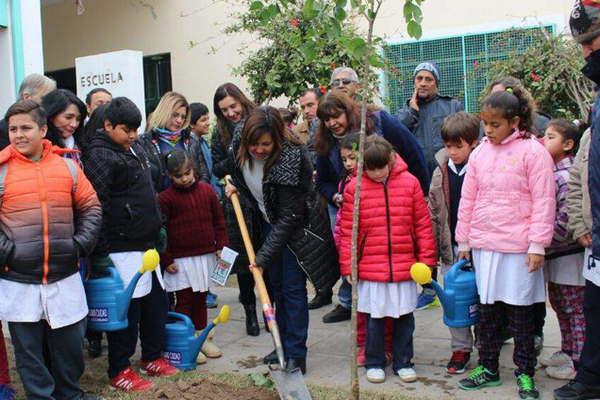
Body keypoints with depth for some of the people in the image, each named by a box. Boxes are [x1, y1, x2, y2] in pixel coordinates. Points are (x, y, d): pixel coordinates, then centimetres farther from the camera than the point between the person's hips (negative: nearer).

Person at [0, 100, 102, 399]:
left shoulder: (67, 165, 4)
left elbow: (91, 208, 10)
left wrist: (81, 244, 0)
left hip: (65, 277, 2)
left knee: (70, 342, 15)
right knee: (29, 347, 9)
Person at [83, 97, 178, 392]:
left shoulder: (136, 149, 13)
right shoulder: (99, 157, -14)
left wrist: (157, 229, 24)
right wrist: (100, 254, -21)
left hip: (147, 243, 9)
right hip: (122, 248, -9)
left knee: (156, 301, 15)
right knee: (126, 308, 0)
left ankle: (152, 357, 31)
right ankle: (119, 370, 15)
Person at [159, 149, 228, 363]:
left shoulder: (207, 190, 3)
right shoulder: (166, 197, -8)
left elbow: (218, 220, 9)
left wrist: (221, 246, 3)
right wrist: (166, 259, -8)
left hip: (206, 256, 4)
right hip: (180, 259, -4)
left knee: (201, 299, 15)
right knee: (184, 301, 2)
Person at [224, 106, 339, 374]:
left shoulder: (290, 161, -33)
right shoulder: (239, 150, -13)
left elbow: (289, 217, -30)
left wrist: (264, 255, -28)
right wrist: (233, 185, -6)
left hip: (296, 228, -7)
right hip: (268, 224, 7)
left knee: (293, 288, -5)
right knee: (277, 286, 14)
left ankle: (296, 354, 5)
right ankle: (284, 345, 26)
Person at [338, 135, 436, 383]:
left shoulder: (409, 183, -2)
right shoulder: (354, 188, -4)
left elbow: (423, 224, 4)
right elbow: (347, 231, -1)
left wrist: (426, 259, 4)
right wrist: (347, 267, -1)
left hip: (404, 267, 1)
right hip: (370, 268, -1)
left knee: (404, 317, 12)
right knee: (374, 318, 10)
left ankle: (403, 362, 29)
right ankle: (374, 363, 28)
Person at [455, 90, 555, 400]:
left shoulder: (532, 151, -6)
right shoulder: (480, 153, 8)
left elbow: (543, 201, -9)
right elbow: (467, 199, 12)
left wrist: (537, 245, -12)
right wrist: (463, 241, 12)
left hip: (517, 246, -5)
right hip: (483, 245, 5)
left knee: (520, 310, 5)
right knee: (487, 308, 13)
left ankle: (525, 373, 20)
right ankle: (487, 368, 26)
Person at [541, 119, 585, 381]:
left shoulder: (567, 176, -19)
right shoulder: (550, 171, 9)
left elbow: (566, 220, -23)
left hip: (569, 254, -9)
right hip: (556, 254, 9)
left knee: (574, 309, 1)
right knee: (558, 302, 19)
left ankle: (579, 363, 12)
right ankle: (567, 351, 34)